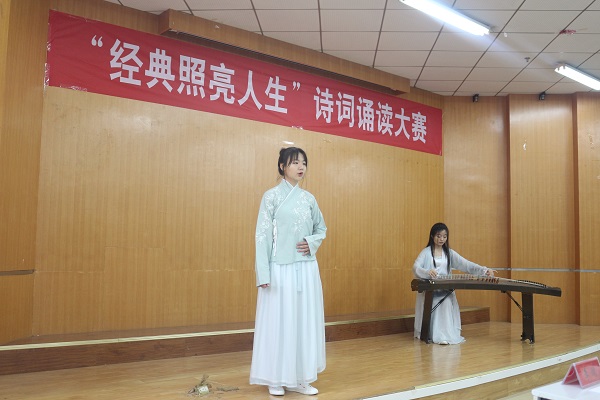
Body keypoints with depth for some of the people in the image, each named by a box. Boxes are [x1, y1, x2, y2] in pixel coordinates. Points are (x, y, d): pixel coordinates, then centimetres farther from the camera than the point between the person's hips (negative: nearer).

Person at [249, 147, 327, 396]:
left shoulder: (308, 198, 9)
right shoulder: (271, 196, -4)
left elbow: (321, 227, 21)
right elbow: (262, 235, -8)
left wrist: (313, 243, -2)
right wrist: (263, 274, -14)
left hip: (306, 268, 5)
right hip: (281, 268, -5)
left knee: (306, 321, 8)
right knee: (279, 321, 1)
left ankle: (300, 378, 19)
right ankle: (277, 379, 15)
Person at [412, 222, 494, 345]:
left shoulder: (449, 253, 13)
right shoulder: (426, 252, 4)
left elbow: (466, 264, -1)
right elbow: (416, 267, -13)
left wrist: (484, 270, -17)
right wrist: (427, 272, -36)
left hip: (446, 290, 2)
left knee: (447, 303, -28)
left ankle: (445, 335, -30)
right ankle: (430, 334, -20)